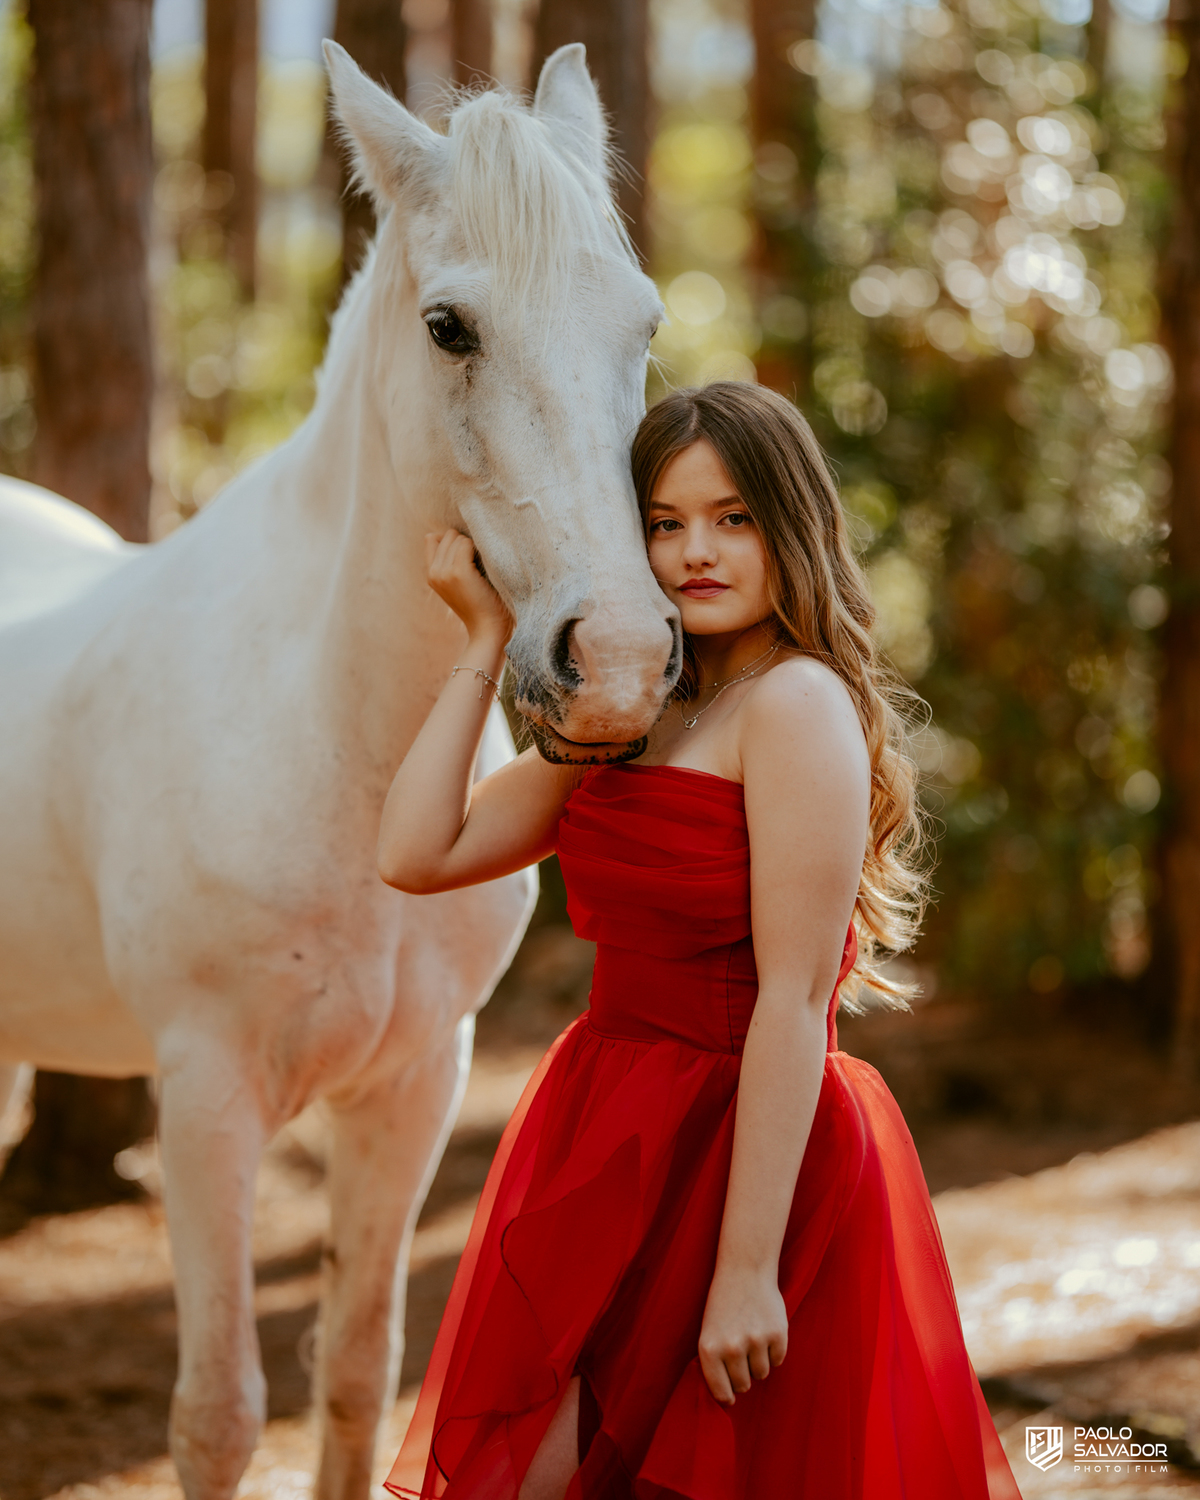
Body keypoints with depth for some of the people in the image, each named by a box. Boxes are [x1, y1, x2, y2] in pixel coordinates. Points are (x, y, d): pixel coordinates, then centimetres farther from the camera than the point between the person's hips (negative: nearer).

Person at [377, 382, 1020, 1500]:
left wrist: (748, 1269, -21)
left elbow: (793, 1001, -18)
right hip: (607, 1147, 8)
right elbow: (418, 854, 5)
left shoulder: (800, 705, -13)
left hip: (742, 1151, -8)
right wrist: (487, 638, 5)